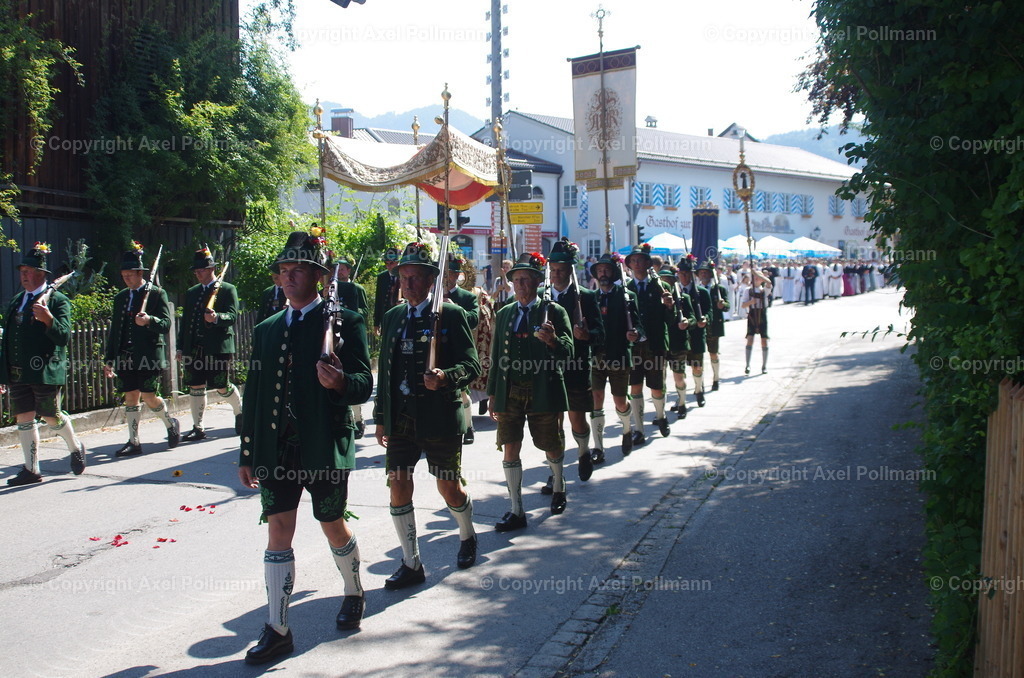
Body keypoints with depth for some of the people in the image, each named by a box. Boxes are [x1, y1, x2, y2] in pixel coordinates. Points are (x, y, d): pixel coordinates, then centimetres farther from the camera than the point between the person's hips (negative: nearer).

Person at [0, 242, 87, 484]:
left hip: (45, 372, -6)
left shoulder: (58, 301, -4)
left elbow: (64, 337, -14)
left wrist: (48, 319, -33)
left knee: (51, 416, 0)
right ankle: (31, 470, 10)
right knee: (23, 419, 5)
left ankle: (76, 448, 27)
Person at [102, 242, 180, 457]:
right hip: (126, 357, 5)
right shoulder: (121, 297, 14)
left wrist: (149, 320, -28)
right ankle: (133, 442, 12)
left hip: (149, 356, -5)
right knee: (130, 397, 6)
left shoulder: (157, 294, -2)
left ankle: (171, 424, 19)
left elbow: (166, 325, -8)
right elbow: (114, 330, 16)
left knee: (148, 397, -7)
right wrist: (108, 360, 12)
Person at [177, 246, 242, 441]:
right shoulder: (192, 292, 17)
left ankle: (239, 412, 27)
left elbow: (232, 315, -12)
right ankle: (198, 428, 13)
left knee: (221, 387, 0)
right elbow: (185, 321, 17)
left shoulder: (228, 290, 0)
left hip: (218, 348, -5)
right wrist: (180, 347, 12)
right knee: (195, 387, 5)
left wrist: (216, 317, -33)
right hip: (193, 349, 5)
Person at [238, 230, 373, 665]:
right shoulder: (266, 329, 13)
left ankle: (354, 594, 37)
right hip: (275, 448, 4)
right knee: (278, 530, 1)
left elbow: (364, 383, -8)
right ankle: (277, 630, 7)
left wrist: (340, 382, -31)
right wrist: (247, 453, 11)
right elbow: (253, 395, 13)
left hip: (324, 446, -4)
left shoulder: (344, 322, -2)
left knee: (333, 526, 10)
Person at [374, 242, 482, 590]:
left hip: (440, 418, -4)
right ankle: (411, 564, 13)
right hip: (400, 418, 5)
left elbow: (472, 365, -9)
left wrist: (446, 378, -30)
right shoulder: (392, 317, 10)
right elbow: (385, 369, 13)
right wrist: (381, 417, 12)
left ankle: (467, 537, 38)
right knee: (398, 487, 1)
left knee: (449, 488, 7)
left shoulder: (452, 315, -6)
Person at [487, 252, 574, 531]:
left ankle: (559, 487, 41)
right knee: (509, 449, -1)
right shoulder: (504, 314, 10)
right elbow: (496, 357, 13)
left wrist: (552, 340, -30)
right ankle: (516, 511, 7)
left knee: (551, 446, 11)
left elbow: (567, 354, -9)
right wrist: (492, 394, 10)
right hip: (509, 392, 3)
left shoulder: (554, 312, -3)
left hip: (543, 391, -3)